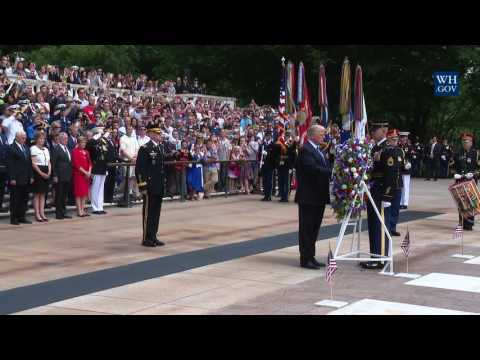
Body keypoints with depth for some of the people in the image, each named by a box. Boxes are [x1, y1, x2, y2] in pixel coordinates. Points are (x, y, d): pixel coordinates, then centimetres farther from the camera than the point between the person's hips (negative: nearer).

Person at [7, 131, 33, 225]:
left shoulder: (26, 148, 14)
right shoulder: (11, 148, -8)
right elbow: (10, 165, -12)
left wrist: (31, 176, 10)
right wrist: (12, 178, -16)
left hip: (25, 179, 7)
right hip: (16, 180, -7)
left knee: (24, 199, 8)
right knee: (15, 200, 0)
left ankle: (22, 217, 15)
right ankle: (14, 218, 7)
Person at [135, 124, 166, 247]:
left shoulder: (161, 147, 13)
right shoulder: (145, 149, -11)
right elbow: (139, 169, -14)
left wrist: (164, 182, 13)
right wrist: (142, 186, -17)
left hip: (160, 186, 8)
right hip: (150, 186, -8)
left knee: (156, 212, 11)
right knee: (148, 212, 0)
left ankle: (153, 237, 19)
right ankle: (147, 238, 7)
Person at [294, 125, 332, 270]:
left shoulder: (319, 150, 17)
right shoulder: (305, 150, -13)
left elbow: (324, 168, 11)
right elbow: (313, 168, -26)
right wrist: (331, 172, -24)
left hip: (318, 196, 9)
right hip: (308, 196, -9)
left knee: (314, 228, 13)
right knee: (306, 228, -2)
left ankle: (311, 257, 20)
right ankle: (305, 259, 3)